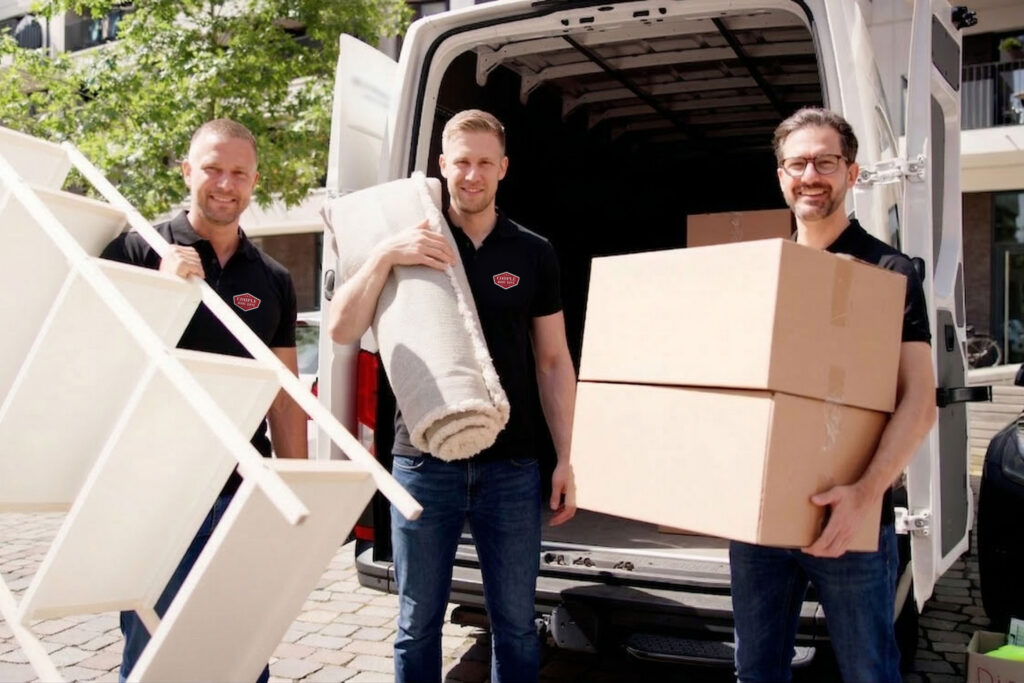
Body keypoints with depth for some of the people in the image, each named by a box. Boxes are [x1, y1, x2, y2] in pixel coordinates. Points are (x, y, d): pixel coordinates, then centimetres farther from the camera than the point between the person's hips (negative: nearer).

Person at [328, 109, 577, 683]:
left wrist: (564, 459, 4)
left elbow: (555, 363, 8)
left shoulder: (534, 252, 6)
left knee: (516, 624, 9)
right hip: (423, 462, 0)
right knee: (417, 624, 10)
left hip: (511, 465, 1)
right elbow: (343, 330, -4)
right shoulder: (409, 248, 4)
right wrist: (384, 255, -18)